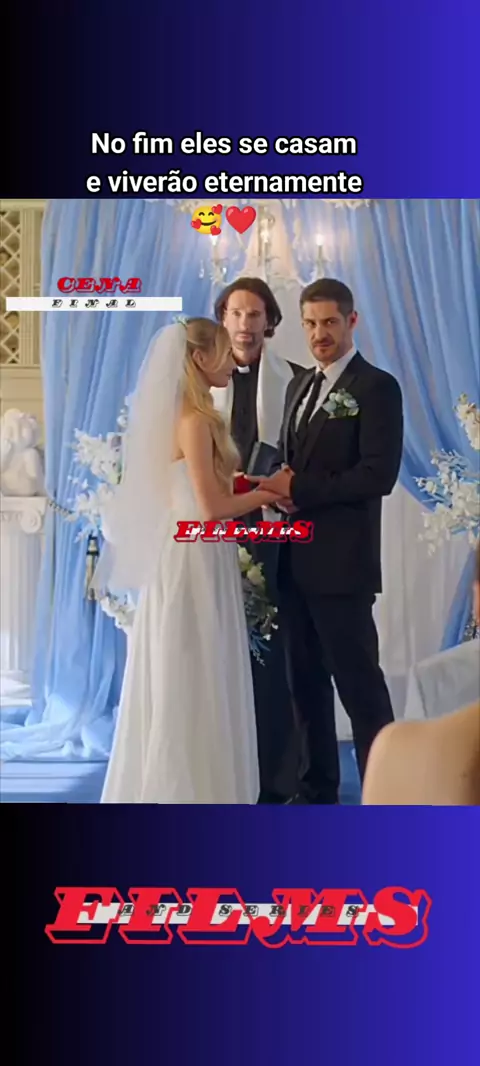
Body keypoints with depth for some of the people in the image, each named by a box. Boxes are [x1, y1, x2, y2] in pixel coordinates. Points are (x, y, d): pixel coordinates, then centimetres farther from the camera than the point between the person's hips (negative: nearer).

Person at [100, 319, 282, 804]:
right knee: (191, 681, 0)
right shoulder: (194, 420, -17)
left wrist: (256, 489, 6)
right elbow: (211, 506, -20)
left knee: (197, 680, 16)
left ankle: (177, 788, 27)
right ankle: (190, 790, 12)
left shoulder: (189, 416, 12)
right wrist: (267, 494, -7)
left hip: (195, 558, 10)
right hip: (194, 561, -10)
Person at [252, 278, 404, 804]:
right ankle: (316, 788, 27)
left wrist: (299, 490, -15)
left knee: (359, 681, -2)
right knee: (305, 680, 14)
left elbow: (379, 474, -17)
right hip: (295, 560, 8)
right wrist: (281, 487, -3)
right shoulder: (300, 384, 17)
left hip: (341, 562, -8)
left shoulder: (376, 387, -7)